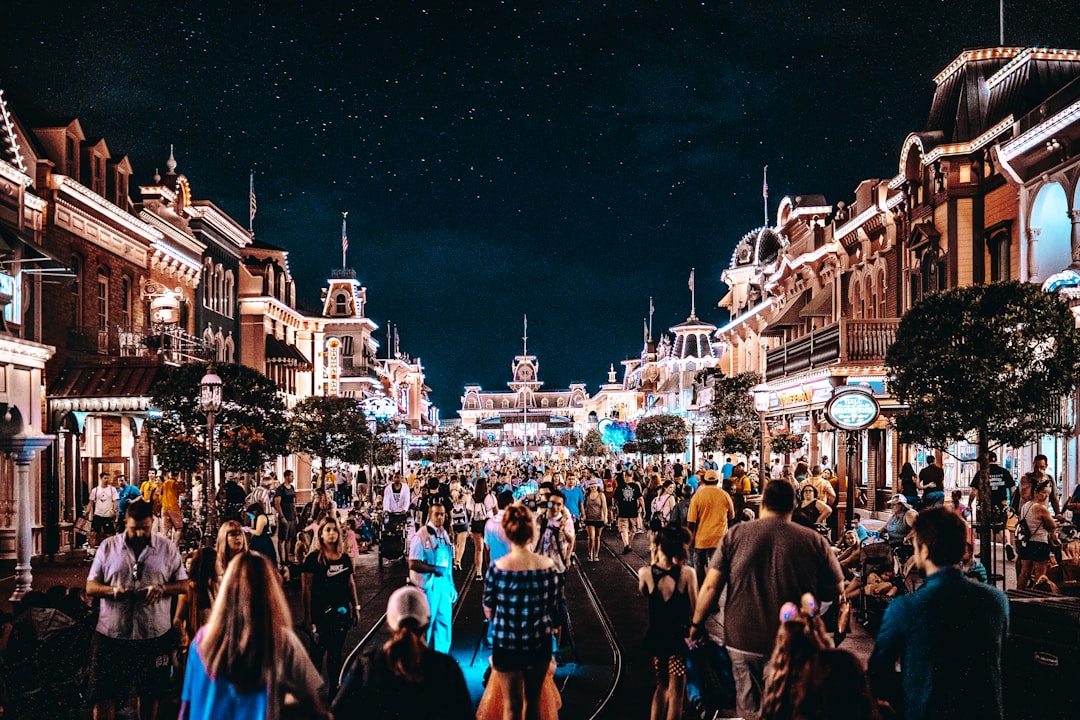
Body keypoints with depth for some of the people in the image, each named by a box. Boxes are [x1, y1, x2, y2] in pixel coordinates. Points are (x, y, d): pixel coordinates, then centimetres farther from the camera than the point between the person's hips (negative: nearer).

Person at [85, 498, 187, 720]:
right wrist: (112, 590, -19)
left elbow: (183, 584, 3)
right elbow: (90, 587, 2)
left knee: (150, 692, 14)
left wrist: (162, 588, -18)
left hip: (154, 634, 0)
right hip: (112, 634, 0)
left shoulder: (167, 548, 2)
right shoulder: (108, 546, 2)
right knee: (104, 694, 2)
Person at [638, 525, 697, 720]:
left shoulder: (646, 573, -11)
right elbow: (695, 610, -11)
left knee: (662, 684, 22)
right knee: (676, 690, 9)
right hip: (679, 637, -3)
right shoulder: (687, 573, -17)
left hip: (656, 636, 3)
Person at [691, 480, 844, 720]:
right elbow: (834, 591, 3)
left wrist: (697, 623, 9)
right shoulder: (815, 541, -5)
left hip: (742, 641, 0)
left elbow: (711, 586, -4)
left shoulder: (736, 535, -4)